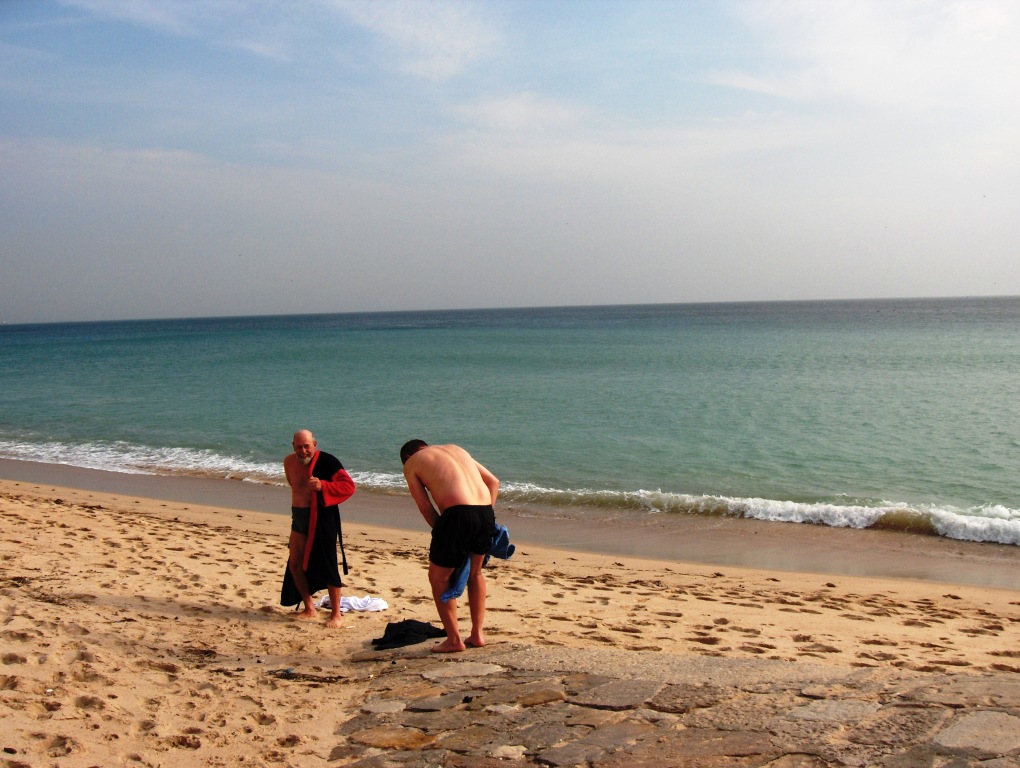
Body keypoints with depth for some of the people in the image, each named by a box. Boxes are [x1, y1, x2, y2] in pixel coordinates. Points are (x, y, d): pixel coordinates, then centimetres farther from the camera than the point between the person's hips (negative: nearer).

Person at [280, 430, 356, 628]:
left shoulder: (327, 461, -15)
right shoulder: (289, 462, 7)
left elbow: (349, 486, -20)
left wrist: (322, 486, -32)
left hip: (322, 519, -7)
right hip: (299, 517, 7)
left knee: (327, 566, -6)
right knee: (295, 564, 9)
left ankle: (336, 615, 3)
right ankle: (309, 608, 25)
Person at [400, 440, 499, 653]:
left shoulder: (411, 464, 16)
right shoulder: (456, 449, 29)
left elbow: (425, 507, 7)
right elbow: (493, 481, 23)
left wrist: (442, 533, 14)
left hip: (458, 514, -6)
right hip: (486, 512, 6)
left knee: (438, 577, 14)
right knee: (475, 572, 27)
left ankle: (454, 640, 16)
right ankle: (477, 634, 29)